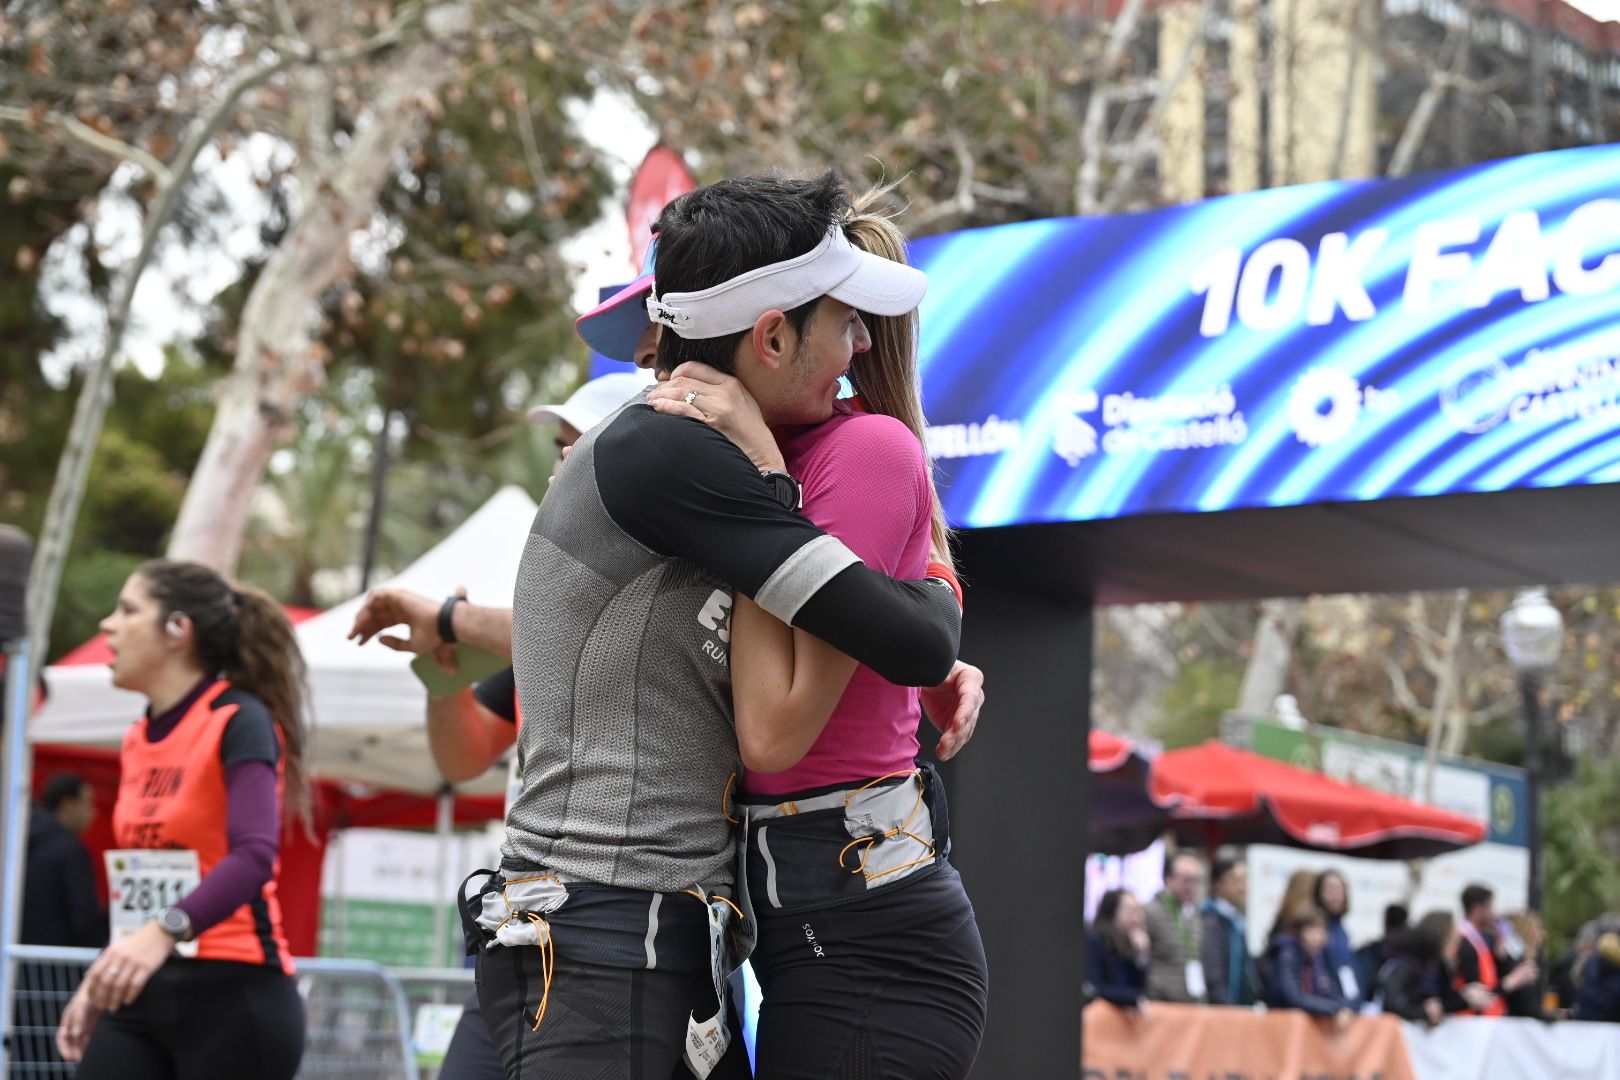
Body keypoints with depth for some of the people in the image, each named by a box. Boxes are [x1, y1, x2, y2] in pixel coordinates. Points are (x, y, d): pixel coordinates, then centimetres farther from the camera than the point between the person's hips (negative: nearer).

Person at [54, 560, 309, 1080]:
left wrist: (164, 932, -39)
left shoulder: (239, 721, -10)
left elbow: (255, 855, -26)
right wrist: (99, 983, 20)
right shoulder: (137, 741, 14)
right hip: (141, 995, 7)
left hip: (233, 992, -7)